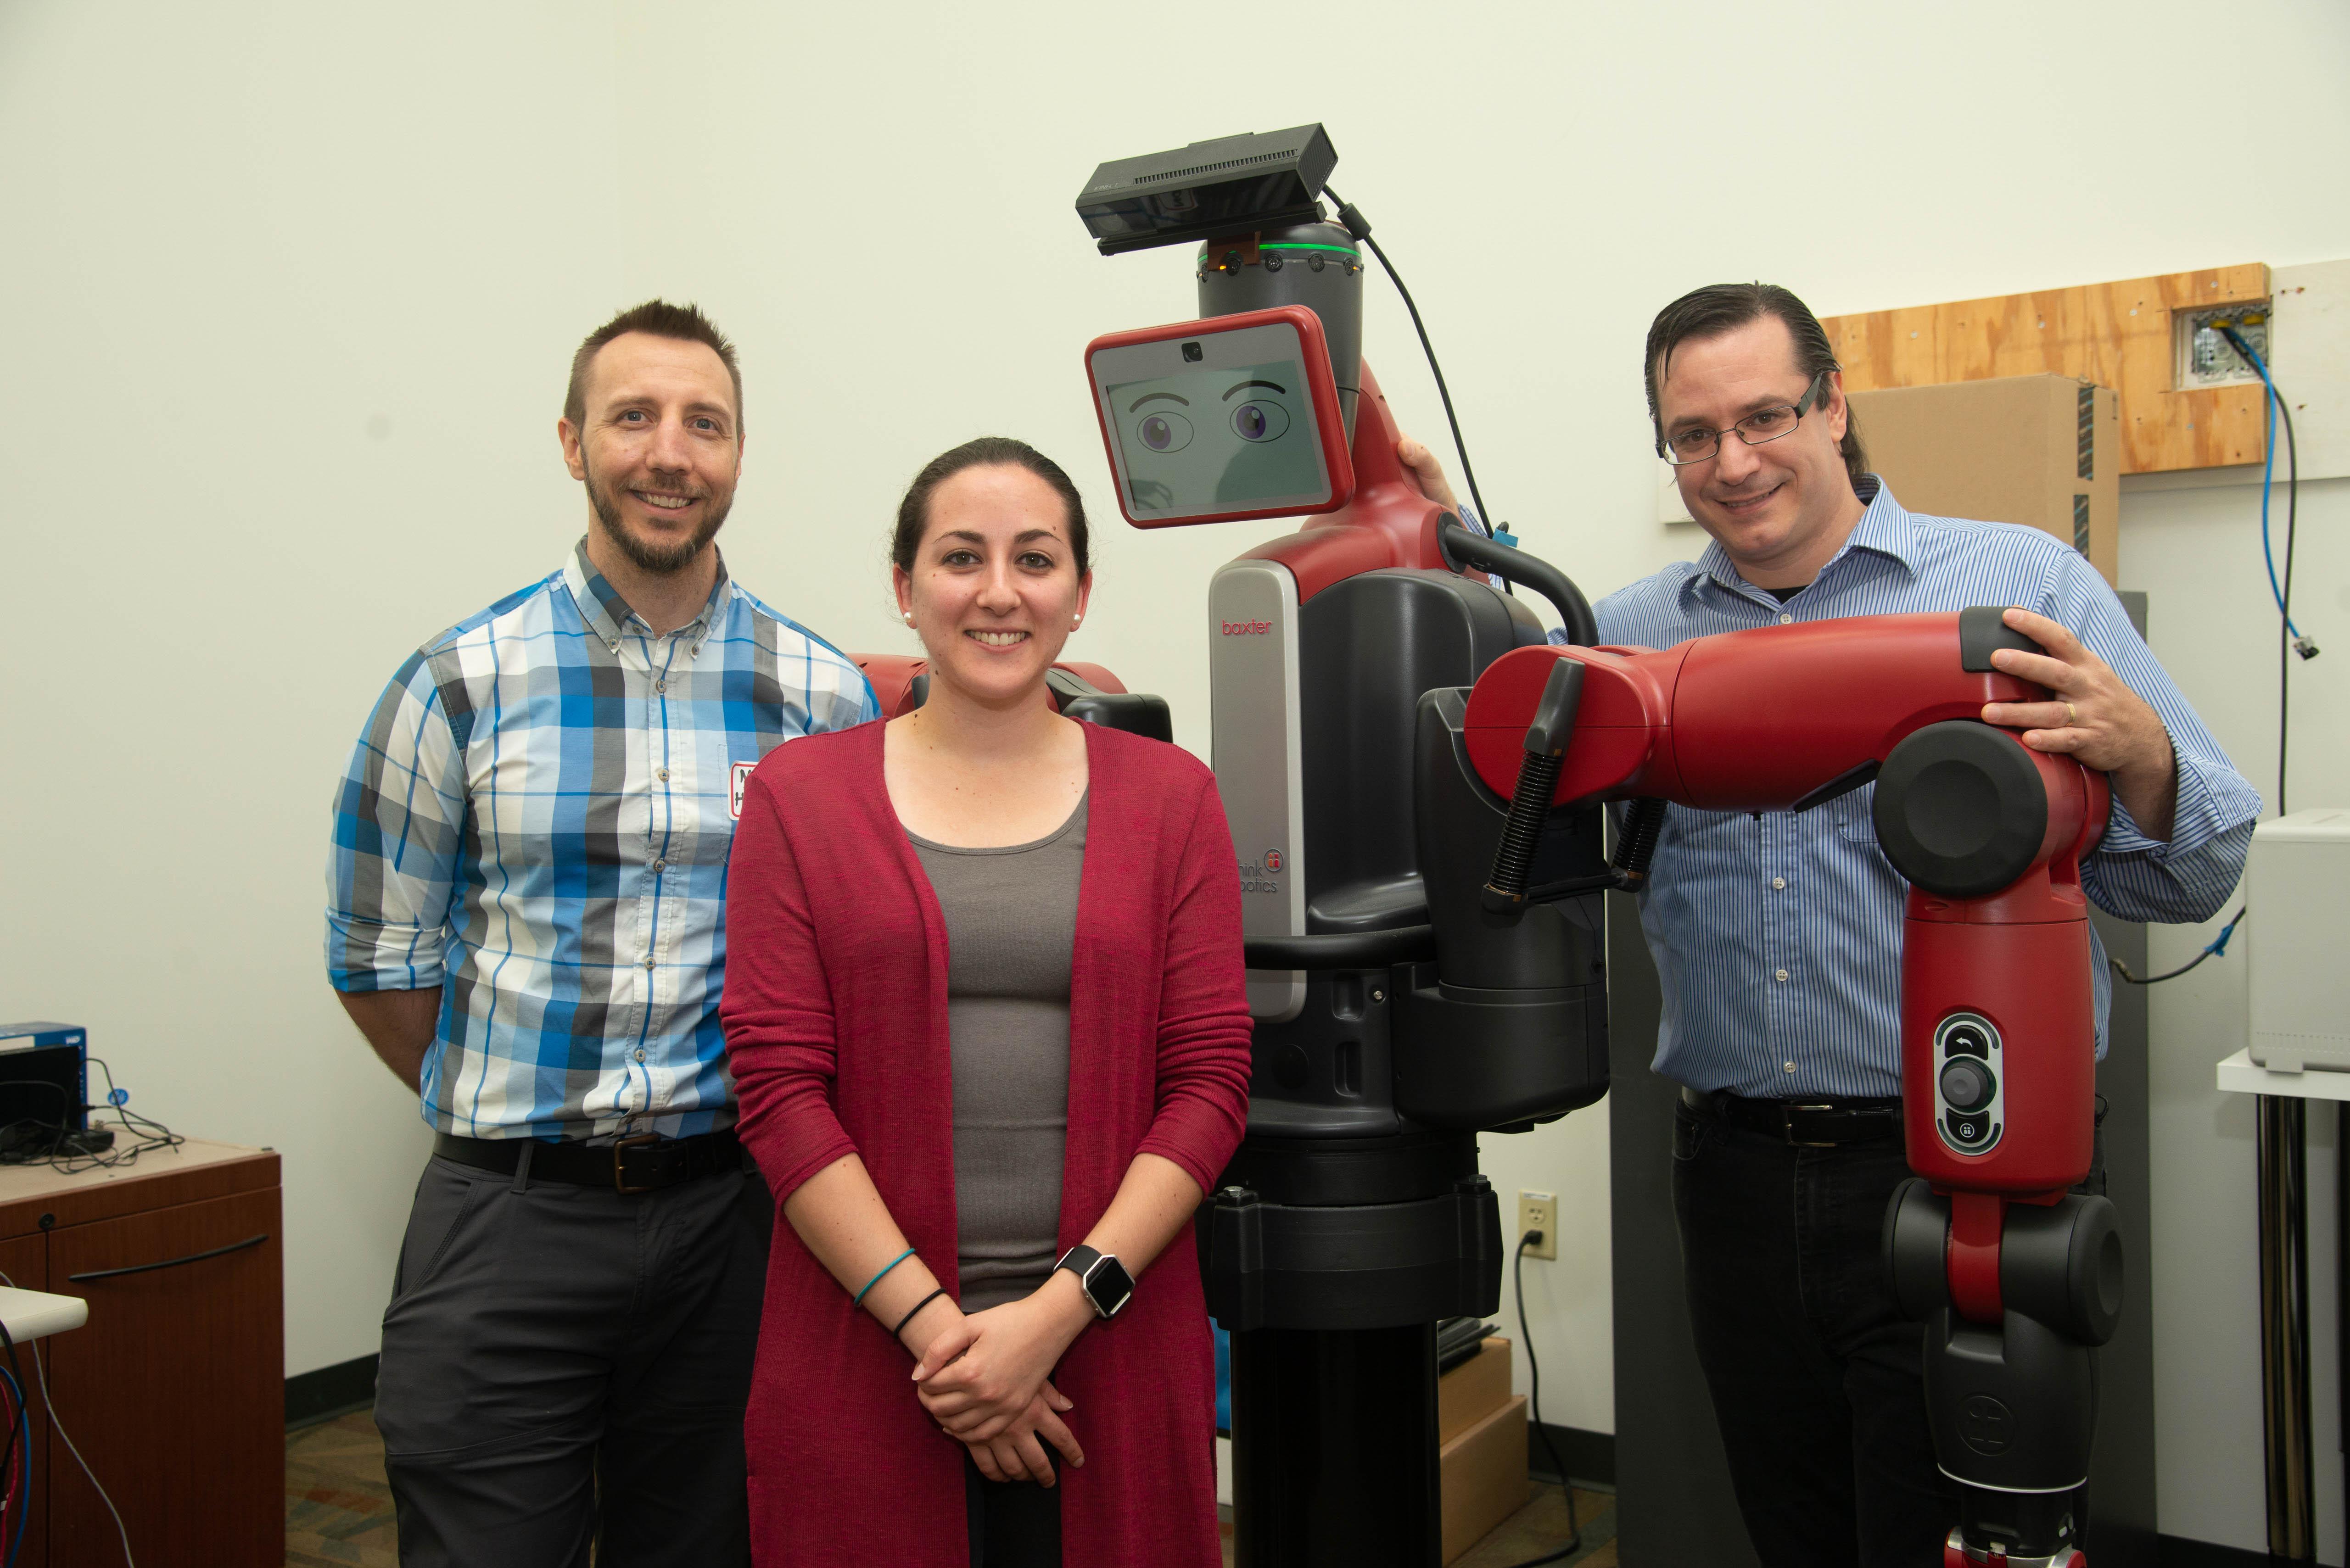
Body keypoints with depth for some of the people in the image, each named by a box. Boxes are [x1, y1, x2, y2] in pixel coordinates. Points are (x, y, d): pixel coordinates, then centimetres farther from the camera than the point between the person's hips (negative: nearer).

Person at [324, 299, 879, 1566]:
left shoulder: (828, 699, 0)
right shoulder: (463, 683, -2)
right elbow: (378, 957, 5)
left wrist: (751, 1127, 3)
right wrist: (515, 1124, 5)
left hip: (729, 1212, 1)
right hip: (507, 1221, -1)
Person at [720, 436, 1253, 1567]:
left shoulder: (1169, 797, 5)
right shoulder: (800, 796, 3)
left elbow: (1211, 1081, -1)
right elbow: (779, 1087, -4)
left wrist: (1063, 1307, -11)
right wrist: (933, 1324, -11)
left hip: (1112, 1361, 1)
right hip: (864, 1361, 0)